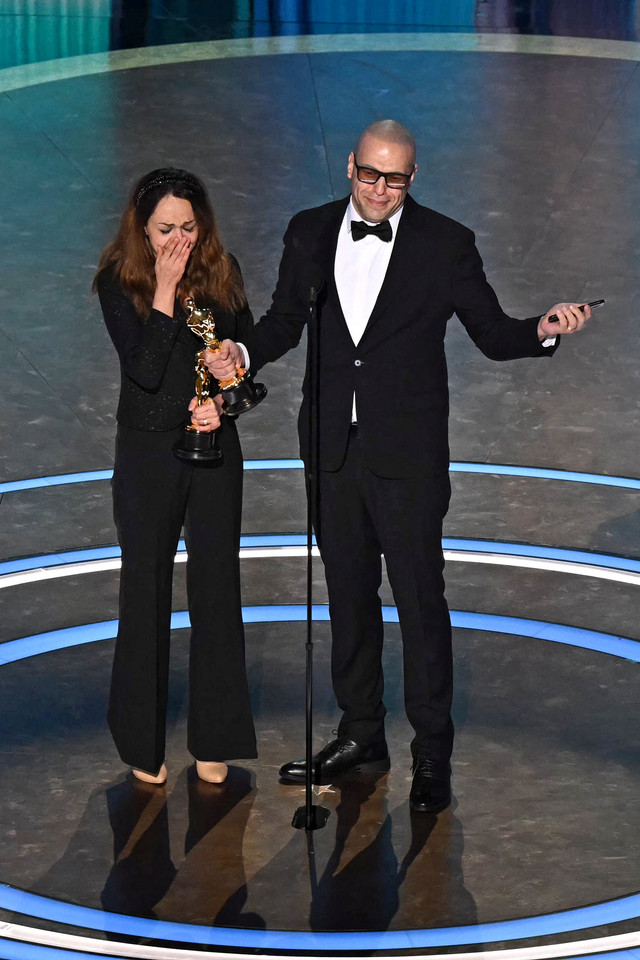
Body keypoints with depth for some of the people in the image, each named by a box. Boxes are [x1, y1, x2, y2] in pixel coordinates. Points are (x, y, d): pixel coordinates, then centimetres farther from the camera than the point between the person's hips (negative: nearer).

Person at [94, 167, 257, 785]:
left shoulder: (221, 272, 0)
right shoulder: (119, 282, -10)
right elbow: (144, 369, -19)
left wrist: (222, 399, -10)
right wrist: (165, 293, -22)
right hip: (148, 451, -3)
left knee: (217, 587, 6)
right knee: (147, 592, 5)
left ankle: (214, 740, 18)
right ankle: (143, 743, 17)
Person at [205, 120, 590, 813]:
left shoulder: (445, 244, -4)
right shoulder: (310, 233, 5)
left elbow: (491, 333, -1)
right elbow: (286, 318, 13)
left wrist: (541, 331, -21)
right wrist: (243, 353, -7)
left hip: (407, 454, -4)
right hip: (333, 448, 4)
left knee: (421, 600, -3)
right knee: (348, 593, 14)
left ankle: (431, 755, 5)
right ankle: (361, 735, 28)